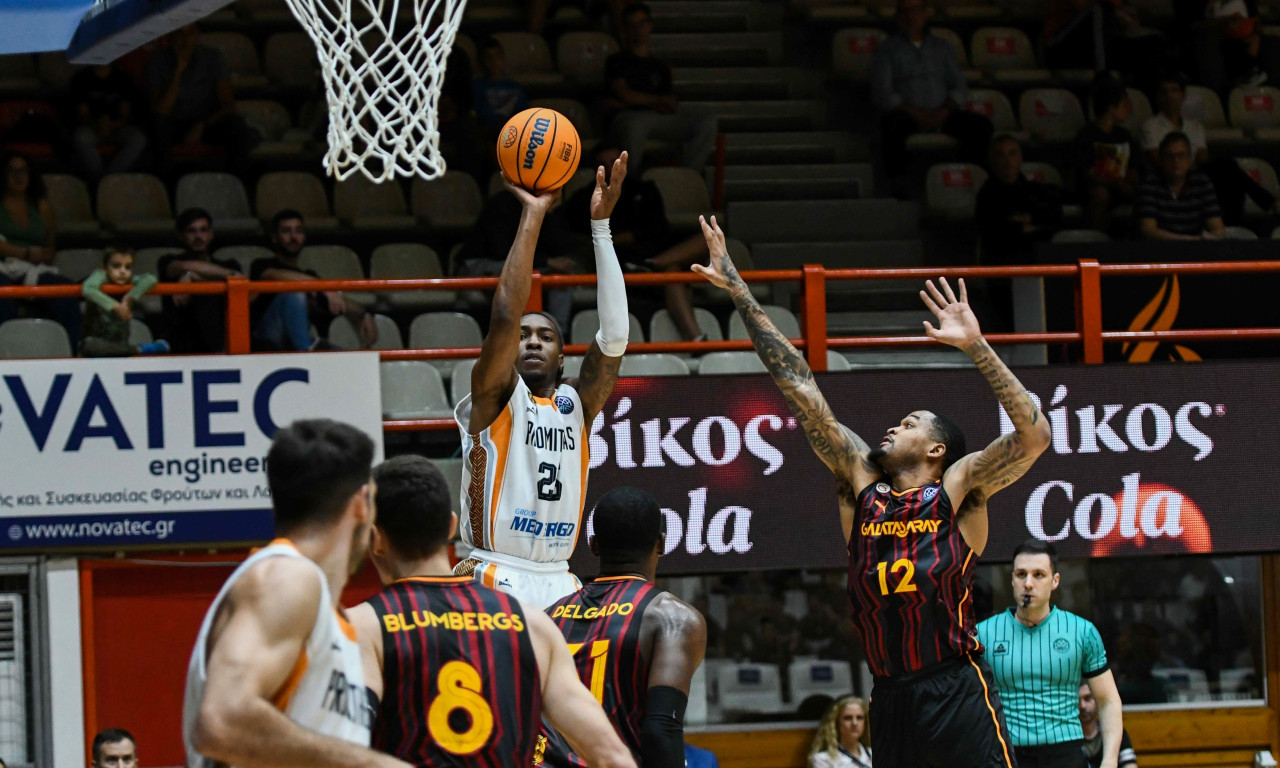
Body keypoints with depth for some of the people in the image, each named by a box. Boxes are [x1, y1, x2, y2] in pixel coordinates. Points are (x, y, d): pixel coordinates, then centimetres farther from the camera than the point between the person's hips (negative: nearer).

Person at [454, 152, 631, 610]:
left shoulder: (575, 405, 15)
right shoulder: (496, 399, 3)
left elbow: (614, 335, 1)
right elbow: (505, 316, -13)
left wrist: (600, 224, -3)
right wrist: (532, 216, -9)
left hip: (558, 584, 6)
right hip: (495, 581, -5)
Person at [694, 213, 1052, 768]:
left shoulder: (958, 487, 2)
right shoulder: (861, 482, 13)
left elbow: (1034, 435, -13)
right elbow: (798, 388, 13)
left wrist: (976, 347, -17)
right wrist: (740, 293, 12)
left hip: (956, 694, -5)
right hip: (889, 697, 5)